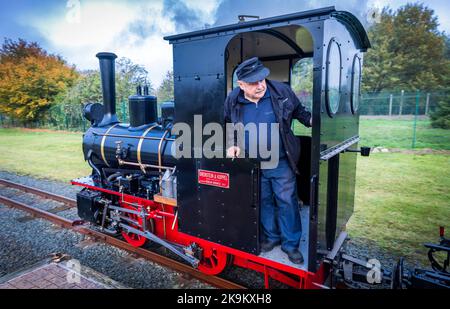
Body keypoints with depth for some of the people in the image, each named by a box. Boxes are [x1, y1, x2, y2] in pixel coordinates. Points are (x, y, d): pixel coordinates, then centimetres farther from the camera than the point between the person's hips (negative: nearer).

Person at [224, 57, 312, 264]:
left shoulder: (282, 91, -13)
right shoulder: (232, 101, -7)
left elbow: (299, 111, 3)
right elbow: (229, 126, 9)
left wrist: (313, 121, -13)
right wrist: (233, 145, -5)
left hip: (281, 162, -2)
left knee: (287, 202, 6)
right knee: (263, 201, 17)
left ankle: (290, 243, 23)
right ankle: (271, 236, 37)